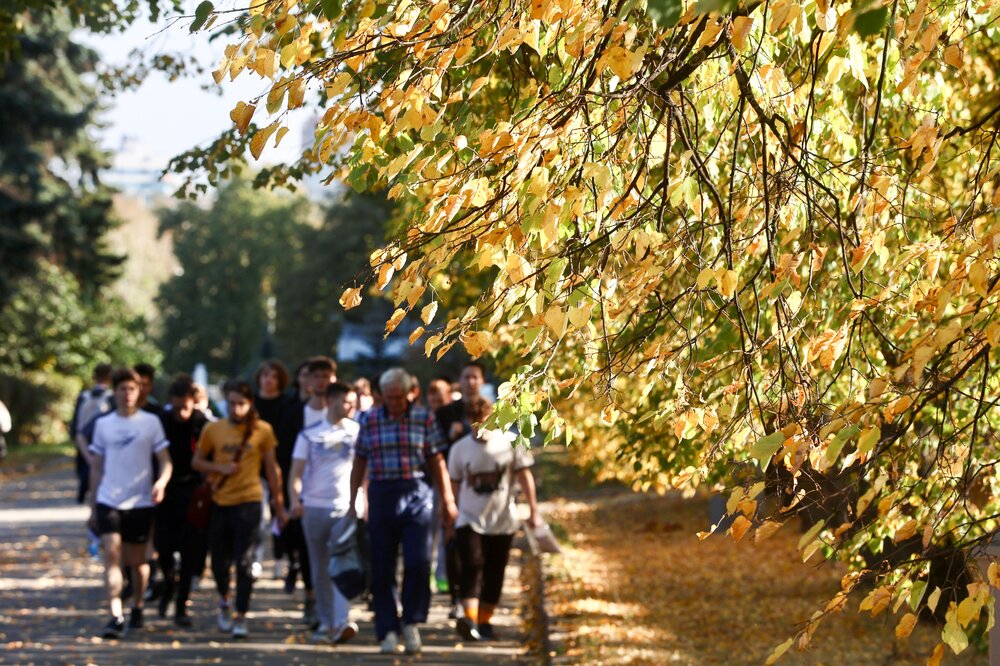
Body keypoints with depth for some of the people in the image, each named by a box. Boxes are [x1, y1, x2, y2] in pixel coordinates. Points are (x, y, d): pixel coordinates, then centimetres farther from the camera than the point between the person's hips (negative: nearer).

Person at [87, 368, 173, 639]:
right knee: (112, 555, -13)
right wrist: (93, 507, 12)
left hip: (140, 502, -1)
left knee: (137, 560, 8)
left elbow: (166, 461, 0)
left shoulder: (150, 422, 2)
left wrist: (161, 482, -21)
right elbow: (96, 468, 13)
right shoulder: (103, 424, 8)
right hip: (108, 501, 1)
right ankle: (116, 617, -19)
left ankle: (138, 608, 29)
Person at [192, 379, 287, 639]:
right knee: (219, 560, 9)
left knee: (244, 561, -8)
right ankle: (224, 600, 38)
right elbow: (197, 461, 9)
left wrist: (279, 503, 6)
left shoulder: (262, 430, -1)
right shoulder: (213, 429, 3)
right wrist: (219, 468, -10)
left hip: (249, 501, -2)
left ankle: (240, 616, -1)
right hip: (219, 501, 2)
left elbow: (271, 467, 6)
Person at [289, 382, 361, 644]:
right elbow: (297, 472, 2)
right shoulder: (309, 435, 7)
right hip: (314, 506, 2)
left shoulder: (359, 432, 7)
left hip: (346, 508, -2)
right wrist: (295, 500, -15)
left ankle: (341, 622, -24)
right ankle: (326, 623, 16)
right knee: (320, 570, 8)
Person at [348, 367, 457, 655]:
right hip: (381, 494, 1)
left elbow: (437, 461, 5)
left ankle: (411, 622, 5)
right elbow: (359, 463, 11)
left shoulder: (424, 418, 3)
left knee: (418, 561, -14)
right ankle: (388, 631, 9)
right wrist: (352, 502, 9)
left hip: (415, 494, -1)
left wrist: (448, 500, 3)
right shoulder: (370, 420, 6)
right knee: (382, 568, 1)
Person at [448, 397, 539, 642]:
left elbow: (524, 476, 0)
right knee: (472, 567, -18)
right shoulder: (460, 449, 1)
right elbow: (455, 484, 9)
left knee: (494, 574, 6)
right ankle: (470, 619, -30)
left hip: (502, 521, 1)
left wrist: (533, 510, -3)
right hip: (470, 520, -1)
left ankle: (484, 621, 19)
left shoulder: (509, 443, -3)